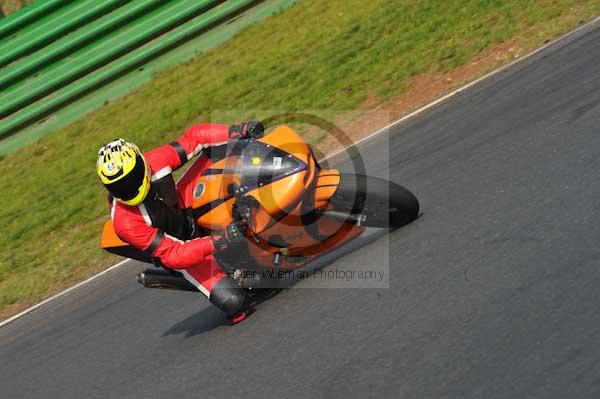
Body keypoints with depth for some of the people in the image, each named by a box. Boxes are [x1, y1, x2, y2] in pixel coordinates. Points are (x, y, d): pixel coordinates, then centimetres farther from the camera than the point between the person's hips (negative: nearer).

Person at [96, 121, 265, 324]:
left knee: (220, 148, -10)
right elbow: (172, 256, -34)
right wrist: (217, 243, -46)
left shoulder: (154, 162, -26)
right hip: (180, 247, -5)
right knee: (232, 301, -21)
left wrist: (237, 131, -31)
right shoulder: (126, 223, -36)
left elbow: (194, 137, -16)